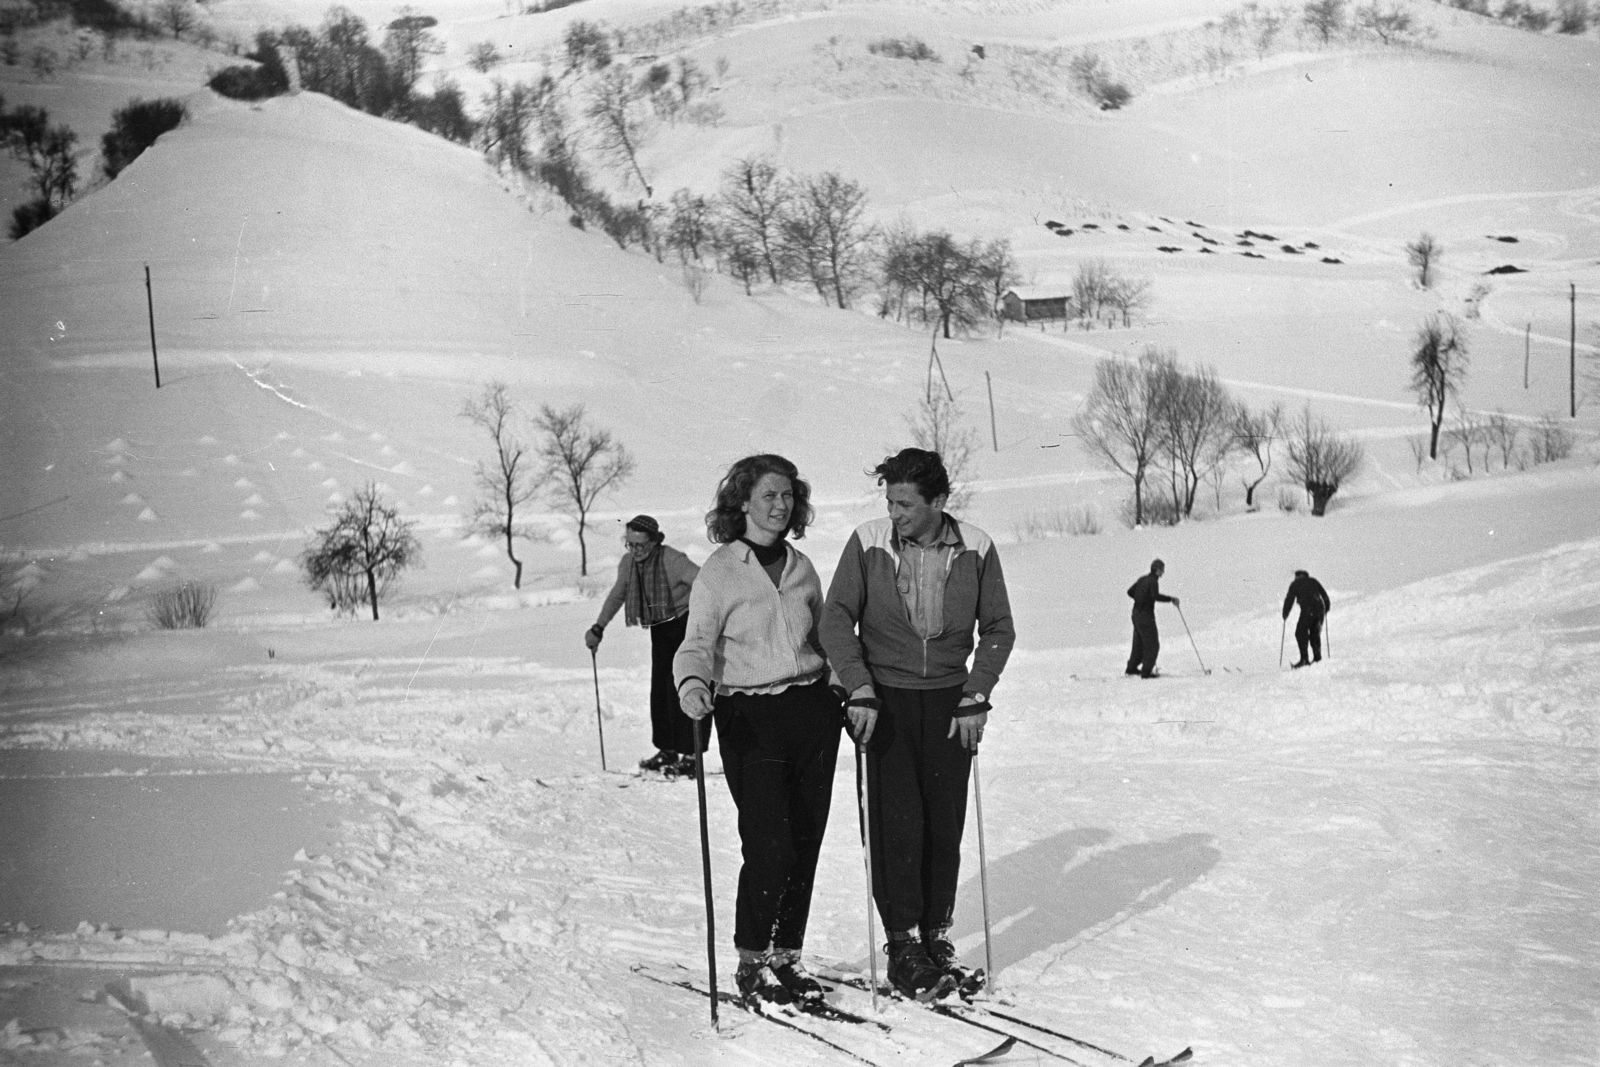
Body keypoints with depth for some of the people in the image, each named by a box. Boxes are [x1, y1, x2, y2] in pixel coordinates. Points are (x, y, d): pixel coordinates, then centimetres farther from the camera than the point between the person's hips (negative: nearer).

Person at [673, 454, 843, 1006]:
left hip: (813, 710, 5)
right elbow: (697, 643, -9)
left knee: (806, 843, 5)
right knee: (770, 845, -9)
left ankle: (787, 955, 20)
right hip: (750, 718, -5)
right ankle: (752, 962, 10)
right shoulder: (719, 570, -2)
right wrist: (692, 685, -28)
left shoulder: (802, 567, 13)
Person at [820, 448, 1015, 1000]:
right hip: (884, 698, -2)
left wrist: (976, 697, -4)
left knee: (945, 825, 3)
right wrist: (860, 691, -15)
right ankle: (903, 945, 4)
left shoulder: (975, 549, -3)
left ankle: (937, 939, 15)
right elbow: (837, 621, -6)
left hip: (949, 701, 2)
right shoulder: (868, 542, -7)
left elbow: (998, 630, 5)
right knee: (897, 824, -6)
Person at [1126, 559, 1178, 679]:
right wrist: (1171, 599, -24)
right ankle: (1146, 672, -4)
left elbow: (1130, 591, 16)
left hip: (1137, 613, 9)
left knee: (1139, 642, 21)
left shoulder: (1143, 579, 9)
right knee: (1152, 644, -2)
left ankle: (1131, 668, 31)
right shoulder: (1153, 581, -16)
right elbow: (1156, 596, -31)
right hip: (1146, 616, -9)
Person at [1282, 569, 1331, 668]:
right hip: (1320, 610, 5)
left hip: (1307, 611, -5)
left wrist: (1285, 615, 15)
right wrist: (1326, 609, 35)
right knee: (1315, 634, 19)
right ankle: (1317, 657, 13)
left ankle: (1304, 659, -14)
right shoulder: (1313, 581, 22)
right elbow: (1325, 595, 23)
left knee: (1301, 633, -1)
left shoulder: (1295, 584, 12)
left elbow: (1289, 600, 7)